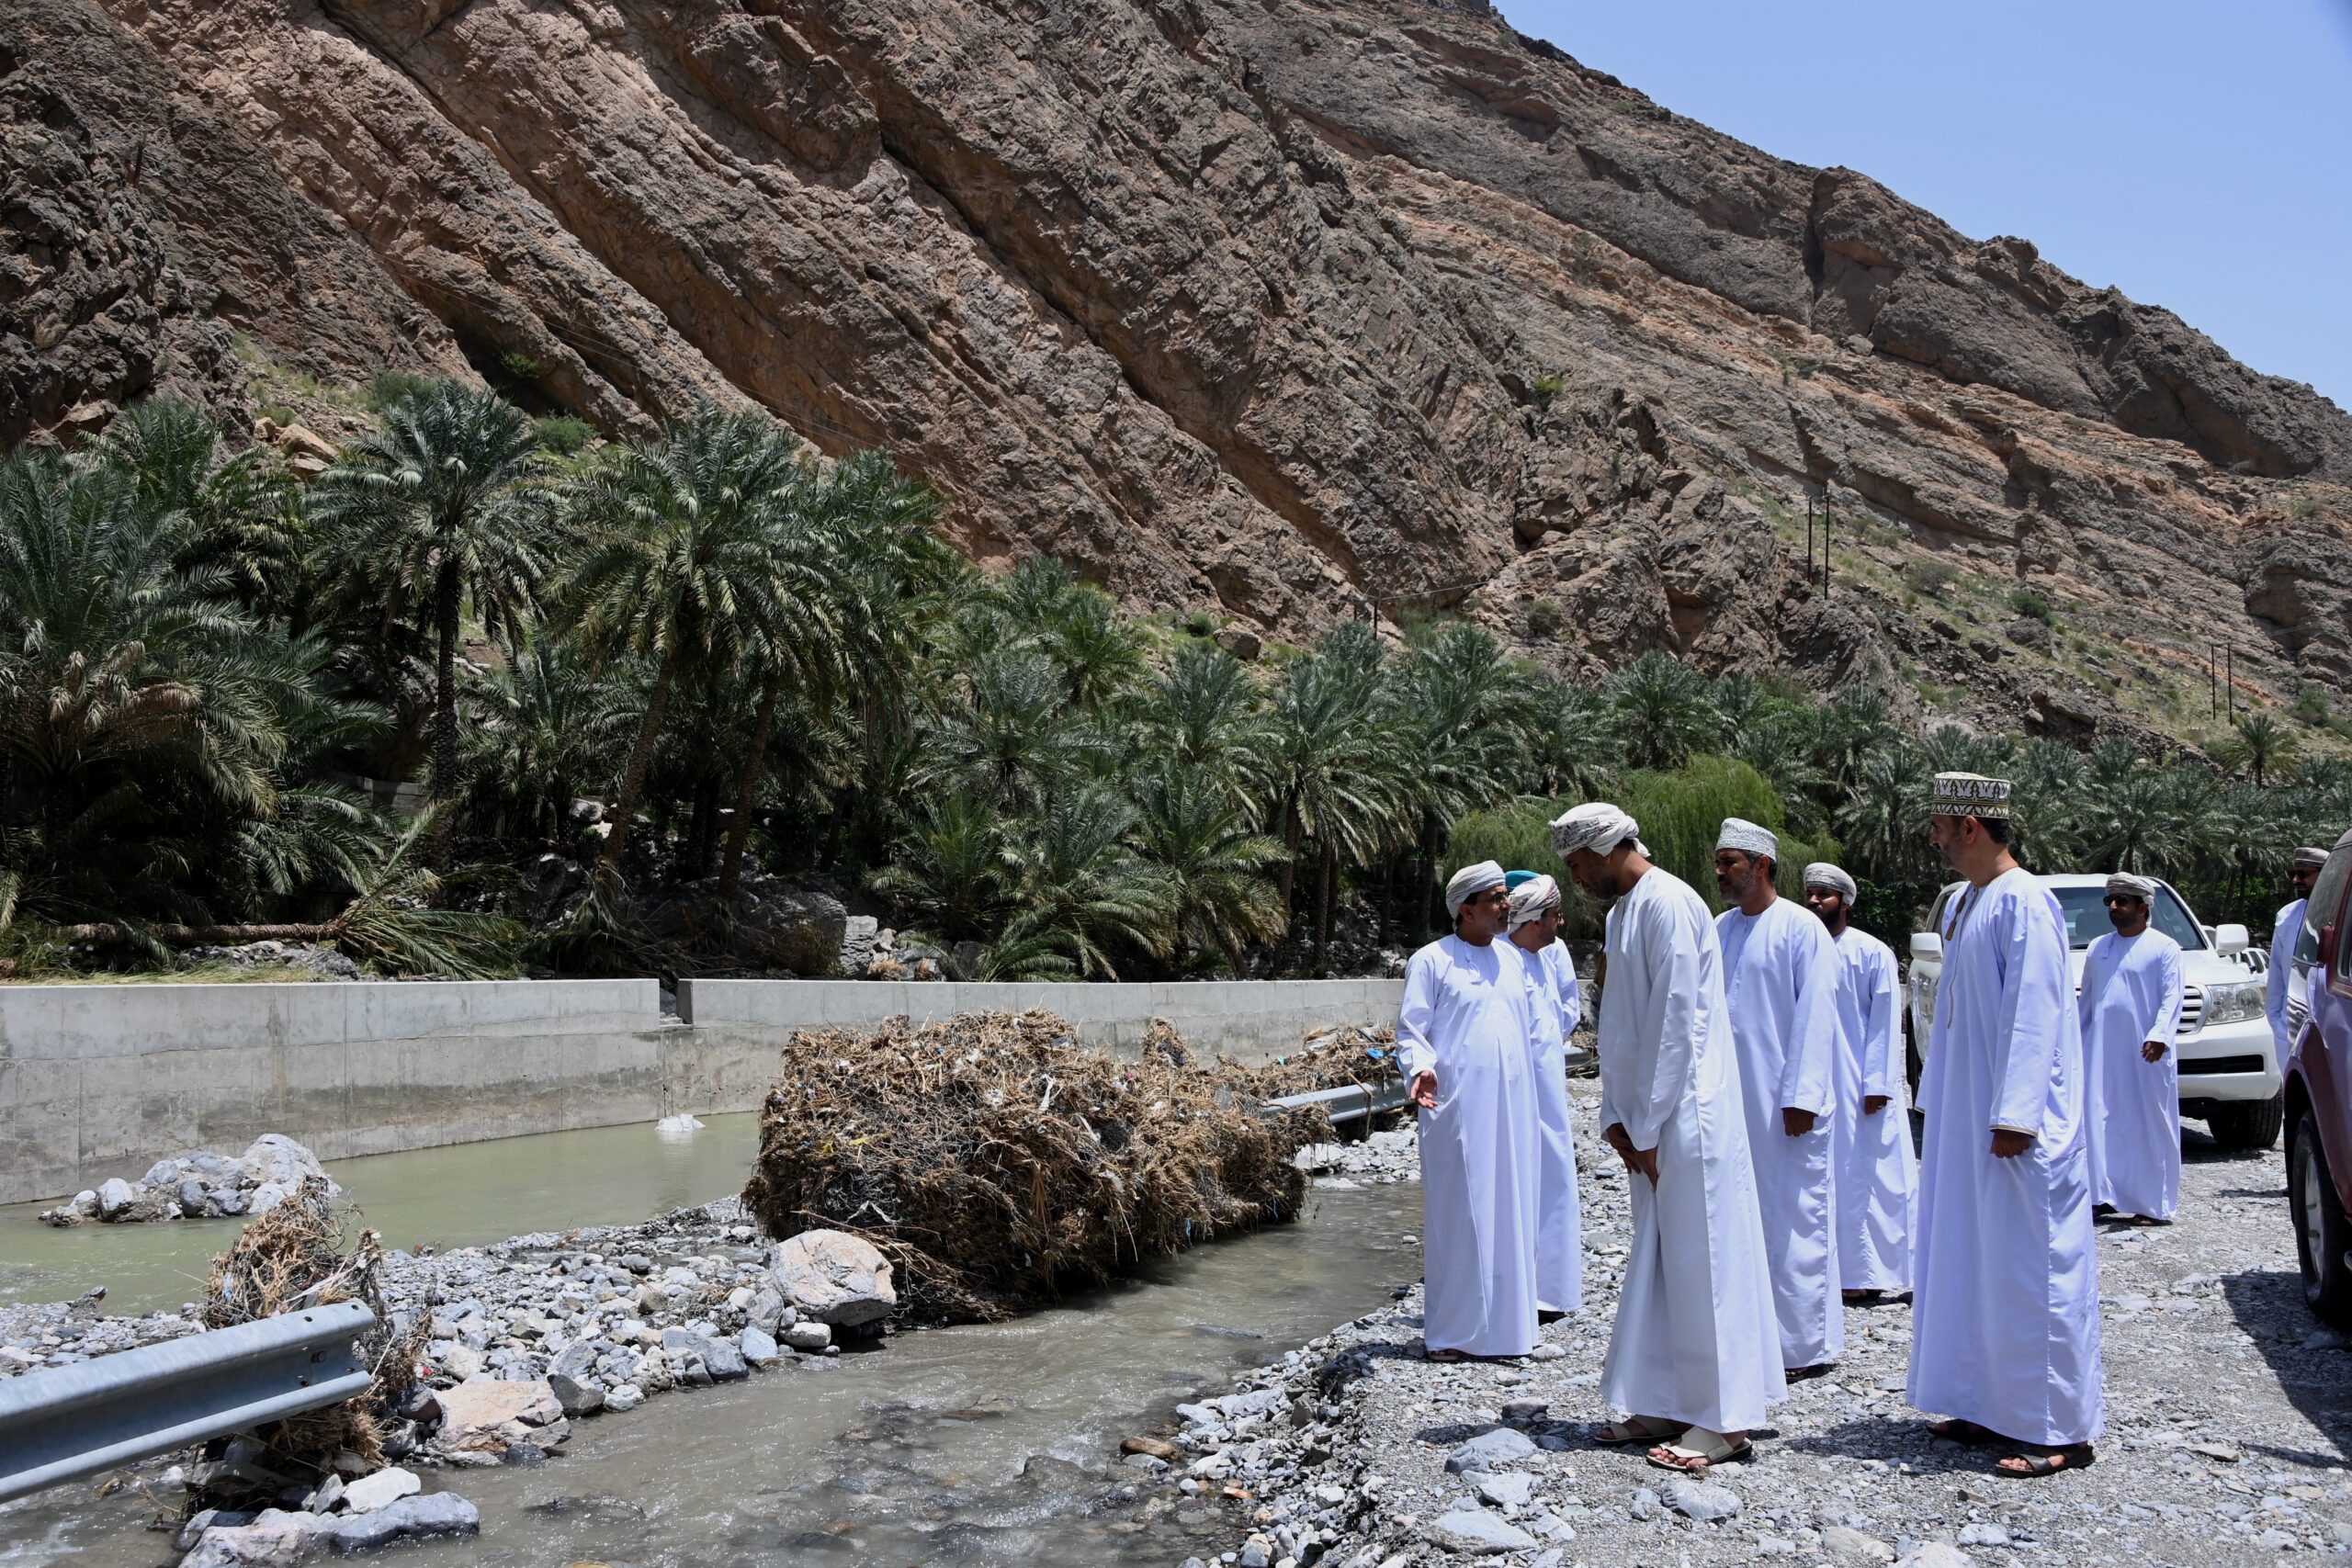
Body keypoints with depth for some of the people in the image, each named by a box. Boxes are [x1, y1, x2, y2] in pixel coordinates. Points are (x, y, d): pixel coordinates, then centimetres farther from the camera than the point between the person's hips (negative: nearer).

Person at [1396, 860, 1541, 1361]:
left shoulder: (1510, 957, 13)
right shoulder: (1431, 961, -4)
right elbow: (1410, 1029, -6)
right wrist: (1421, 1069, -26)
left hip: (1510, 1106, 6)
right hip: (1458, 1107, -6)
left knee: (1508, 1210, 8)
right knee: (1458, 1212, -3)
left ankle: (1504, 1320, 18)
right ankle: (1451, 1332, 5)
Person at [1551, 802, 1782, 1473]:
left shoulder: (1667, 903, -14)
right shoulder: (1624, 910, 15)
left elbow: (1676, 1019, -17)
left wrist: (1647, 1125, -15)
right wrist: (1616, 1117, 10)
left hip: (1685, 1115, -9)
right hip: (1650, 1121, 9)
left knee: (1701, 1259, -3)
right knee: (1657, 1260, 12)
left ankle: (1723, 1420, 4)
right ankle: (1668, 1405, 21)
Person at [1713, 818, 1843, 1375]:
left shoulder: (1801, 928, -8)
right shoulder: (1719, 930, 11)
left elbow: (1815, 1017, -11)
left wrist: (1801, 1098, -16)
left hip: (1782, 1101, -6)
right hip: (1730, 1099, 6)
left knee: (1794, 1218, -1)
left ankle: (1806, 1344, 9)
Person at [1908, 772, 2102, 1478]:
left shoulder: (2023, 903, -15)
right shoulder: (1962, 903, 13)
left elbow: (2035, 1014, -20)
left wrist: (2015, 1115, -22)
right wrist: (1935, 1100, 19)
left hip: (2015, 1123, -10)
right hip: (1964, 1116, 10)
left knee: (2030, 1264, -4)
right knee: (1972, 1261, 13)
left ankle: (2059, 1429, 5)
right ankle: (1993, 1406, 23)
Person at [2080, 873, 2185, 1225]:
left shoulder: (2164, 947, 0)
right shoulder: (2098, 948, 17)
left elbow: (2171, 997, -9)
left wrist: (2159, 1036, -23)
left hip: (2146, 1054, -5)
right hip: (2101, 1053, 5)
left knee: (2152, 1127, -1)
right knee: (2100, 1124, 1)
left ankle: (2156, 1204, 5)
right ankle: (2104, 1196, 7)